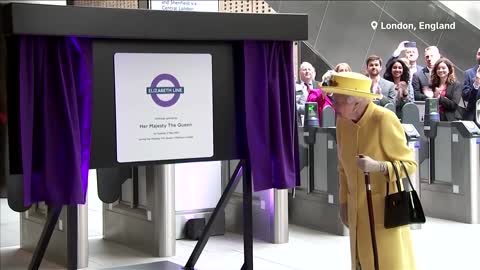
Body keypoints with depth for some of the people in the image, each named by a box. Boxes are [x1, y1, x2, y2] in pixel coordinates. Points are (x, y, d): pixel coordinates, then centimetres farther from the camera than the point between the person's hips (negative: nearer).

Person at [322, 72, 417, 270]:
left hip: (385, 206, -6)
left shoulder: (385, 119, -19)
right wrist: (344, 202, 12)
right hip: (357, 208, 6)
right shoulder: (342, 121, -1)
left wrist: (377, 166, -30)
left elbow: (409, 164, -15)